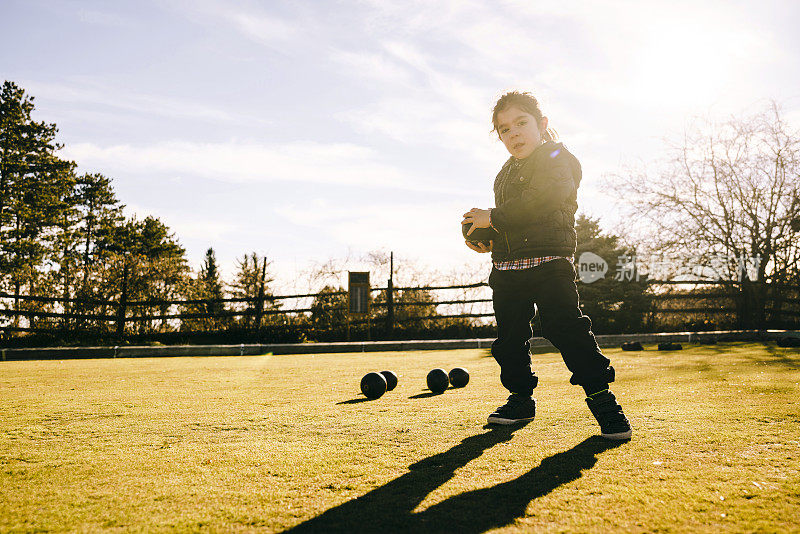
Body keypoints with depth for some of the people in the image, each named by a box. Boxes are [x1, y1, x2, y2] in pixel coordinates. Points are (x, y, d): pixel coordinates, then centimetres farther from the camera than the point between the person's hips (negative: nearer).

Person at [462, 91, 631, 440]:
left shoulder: (557, 158, -2)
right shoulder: (506, 174, 21)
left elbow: (540, 200, -19)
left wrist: (492, 218, -13)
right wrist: (489, 240, 9)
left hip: (548, 260, -7)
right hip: (506, 266, 8)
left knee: (567, 328, -15)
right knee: (510, 337, 10)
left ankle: (601, 398, -5)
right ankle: (520, 399, 24)